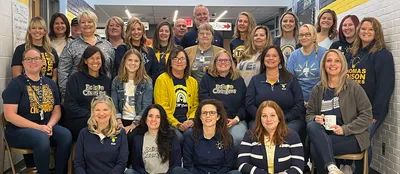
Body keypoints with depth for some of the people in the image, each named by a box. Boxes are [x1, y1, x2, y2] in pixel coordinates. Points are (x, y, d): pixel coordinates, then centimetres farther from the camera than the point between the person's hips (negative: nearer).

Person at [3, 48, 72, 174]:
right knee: (42, 138, -35)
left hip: (46, 127, 5)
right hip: (19, 129, -4)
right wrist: (38, 127, -21)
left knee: (66, 135, -25)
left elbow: (57, 110, 11)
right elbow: (9, 115, -12)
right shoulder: (16, 84, -4)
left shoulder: (50, 83, 12)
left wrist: (49, 125, -12)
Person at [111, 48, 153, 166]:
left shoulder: (146, 82, 1)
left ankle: (130, 166, -5)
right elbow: (114, 104, 3)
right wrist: (119, 122, -12)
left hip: (138, 122, -2)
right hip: (123, 120, 2)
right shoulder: (117, 81, 9)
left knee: (130, 136, -30)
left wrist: (134, 124, -16)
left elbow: (146, 107, -7)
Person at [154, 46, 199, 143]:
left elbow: (195, 105, 16)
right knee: (178, 136, -31)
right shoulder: (162, 80, 1)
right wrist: (177, 124, -13)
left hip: (187, 123, 3)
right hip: (169, 123, -3)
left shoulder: (193, 81, 17)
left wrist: (191, 120, -4)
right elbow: (162, 108, -5)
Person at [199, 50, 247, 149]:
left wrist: (236, 119, -6)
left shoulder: (239, 80, 18)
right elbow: (204, 100, 2)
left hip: (236, 120, 1)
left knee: (239, 138, -28)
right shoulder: (207, 78, 14)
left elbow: (244, 103, 11)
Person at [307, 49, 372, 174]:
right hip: (324, 135, 4)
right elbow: (309, 114, 14)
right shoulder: (317, 89, 10)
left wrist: (345, 129, -15)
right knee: (312, 126, -32)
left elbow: (367, 115, -4)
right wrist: (315, 119, -10)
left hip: (352, 137, -4)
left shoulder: (353, 87, -1)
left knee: (315, 148, -30)